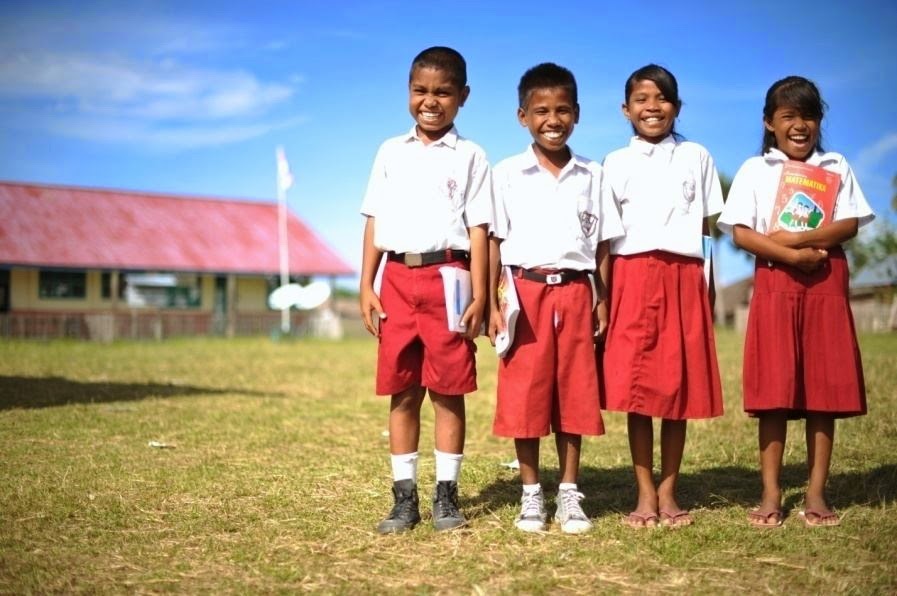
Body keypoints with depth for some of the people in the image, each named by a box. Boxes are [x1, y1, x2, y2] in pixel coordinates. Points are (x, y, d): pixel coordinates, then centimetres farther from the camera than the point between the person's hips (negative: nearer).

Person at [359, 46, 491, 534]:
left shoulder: (469, 156, 4)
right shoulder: (390, 152, 13)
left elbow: (478, 229, 0)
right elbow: (375, 222, 13)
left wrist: (478, 295, -7)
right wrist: (366, 286, 6)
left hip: (446, 277, -3)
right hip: (398, 279, 3)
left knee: (448, 391, 1)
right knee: (402, 392, 6)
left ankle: (446, 494, 10)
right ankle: (404, 497, 13)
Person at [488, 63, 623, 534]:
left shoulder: (591, 176, 9)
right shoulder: (507, 174, 3)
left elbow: (602, 245, 10)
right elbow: (495, 242, 2)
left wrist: (603, 301, 2)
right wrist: (492, 304, -4)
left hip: (575, 292, 2)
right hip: (526, 291, -2)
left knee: (575, 395, 5)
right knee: (524, 396, 0)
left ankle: (569, 493, 16)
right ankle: (531, 495, 12)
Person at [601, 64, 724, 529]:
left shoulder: (696, 157, 11)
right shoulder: (616, 163, 9)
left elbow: (708, 224, 11)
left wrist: (707, 283, 2)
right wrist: (601, 293, -1)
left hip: (683, 277, 1)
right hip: (632, 277, 0)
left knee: (680, 384, 1)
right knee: (635, 386, -2)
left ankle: (668, 493, 11)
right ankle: (645, 493, 6)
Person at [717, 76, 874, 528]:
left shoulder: (836, 168, 11)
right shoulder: (755, 170, 7)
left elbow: (849, 225, -1)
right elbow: (740, 233, -3)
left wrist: (796, 238, -13)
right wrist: (791, 255, -15)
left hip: (827, 284, 1)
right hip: (775, 283, -1)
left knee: (824, 388, 0)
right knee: (773, 391, -3)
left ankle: (816, 494, 6)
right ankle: (771, 495, 2)